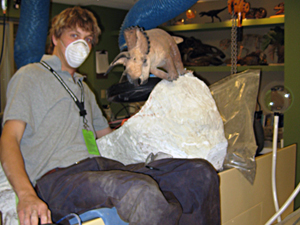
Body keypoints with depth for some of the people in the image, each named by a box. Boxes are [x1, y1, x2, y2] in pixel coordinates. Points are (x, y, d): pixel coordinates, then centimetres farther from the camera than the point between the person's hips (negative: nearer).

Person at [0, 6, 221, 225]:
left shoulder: (84, 89, 32)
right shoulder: (31, 76, 9)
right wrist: (26, 195, -22)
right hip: (57, 177, -7)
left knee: (201, 173, -12)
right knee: (141, 191, -39)